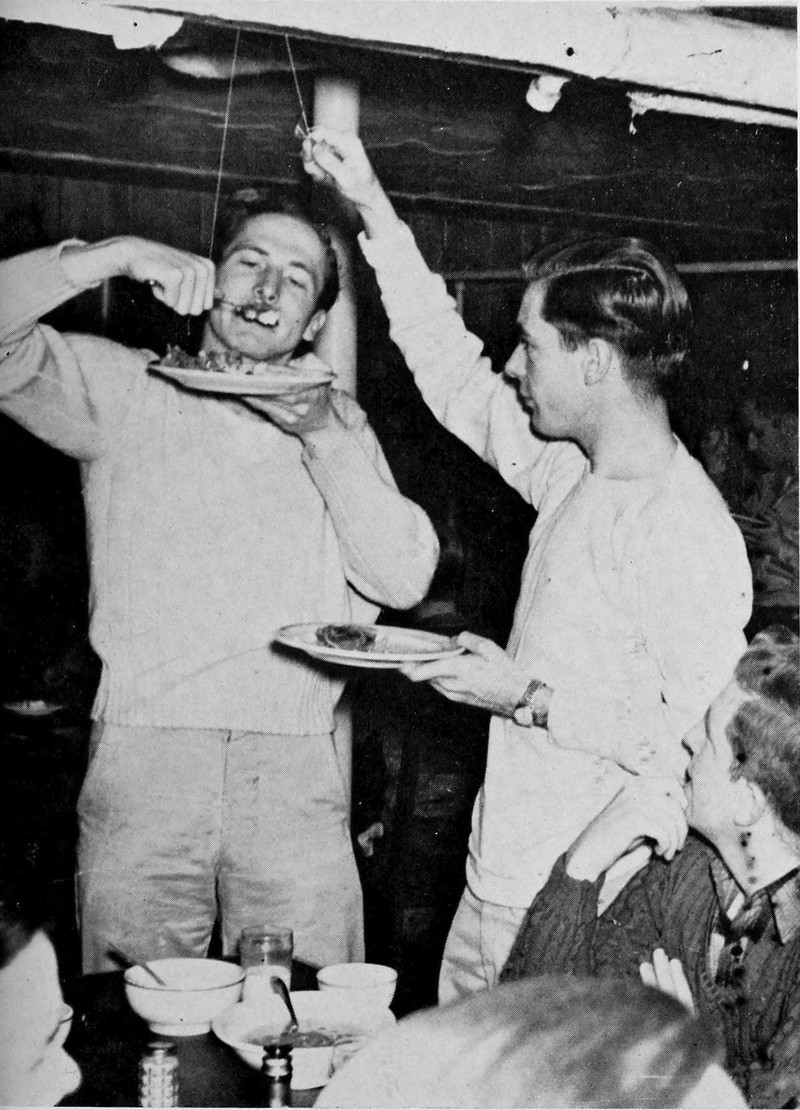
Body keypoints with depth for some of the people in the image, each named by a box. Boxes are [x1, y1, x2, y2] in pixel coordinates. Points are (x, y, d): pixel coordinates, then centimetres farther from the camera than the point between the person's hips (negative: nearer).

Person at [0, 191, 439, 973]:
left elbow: (404, 579, 2)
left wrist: (325, 436, -7)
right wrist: (113, 257, -10)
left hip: (296, 776, 2)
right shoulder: (122, 388, 8)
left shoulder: (338, 423, 15)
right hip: (140, 760, -1)